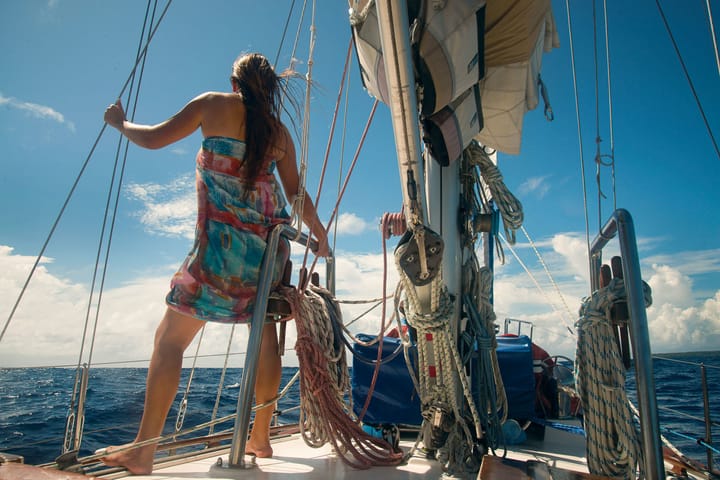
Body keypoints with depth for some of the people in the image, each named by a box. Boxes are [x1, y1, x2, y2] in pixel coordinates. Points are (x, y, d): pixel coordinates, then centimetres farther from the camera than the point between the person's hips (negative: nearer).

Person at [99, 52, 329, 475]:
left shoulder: (213, 105, 6)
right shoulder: (279, 131, 14)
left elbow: (154, 138, 9)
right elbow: (297, 195, 12)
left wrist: (120, 122, 29)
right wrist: (320, 237, 24)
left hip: (223, 242, -4)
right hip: (270, 242, 5)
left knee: (171, 337, 3)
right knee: (265, 336, 12)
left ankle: (143, 449, 4)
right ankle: (261, 437, 21)